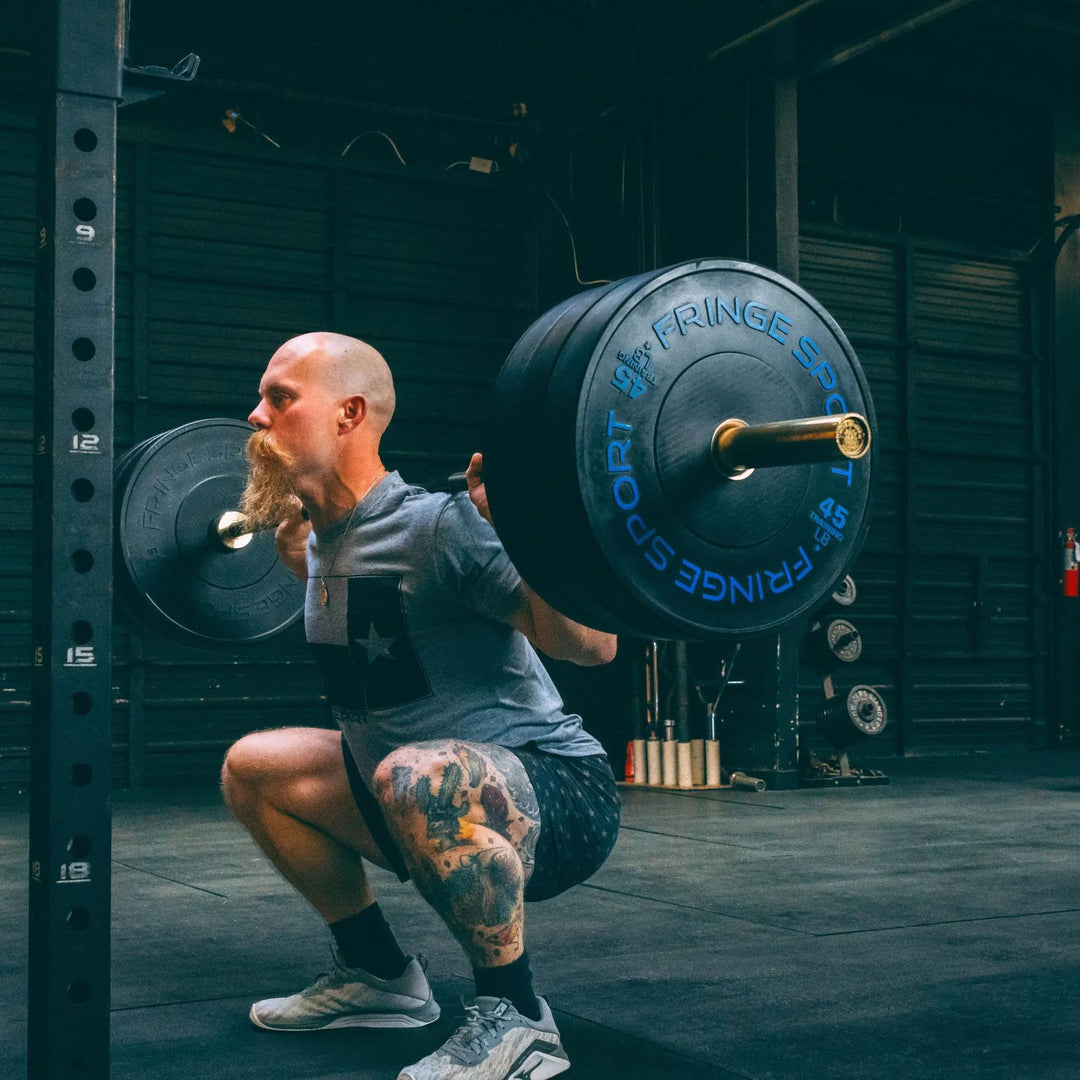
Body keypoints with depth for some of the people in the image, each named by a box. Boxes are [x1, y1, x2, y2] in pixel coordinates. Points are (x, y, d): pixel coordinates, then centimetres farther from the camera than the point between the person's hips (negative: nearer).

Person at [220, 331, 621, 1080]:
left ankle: (516, 1020, -17)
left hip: (560, 799, -9)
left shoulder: (435, 526, -22)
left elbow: (594, 645, -26)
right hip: (451, 800, 9)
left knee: (415, 777, -39)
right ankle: (380, 975, 20)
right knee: (253, 769, 12)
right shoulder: (328, 540, 4)